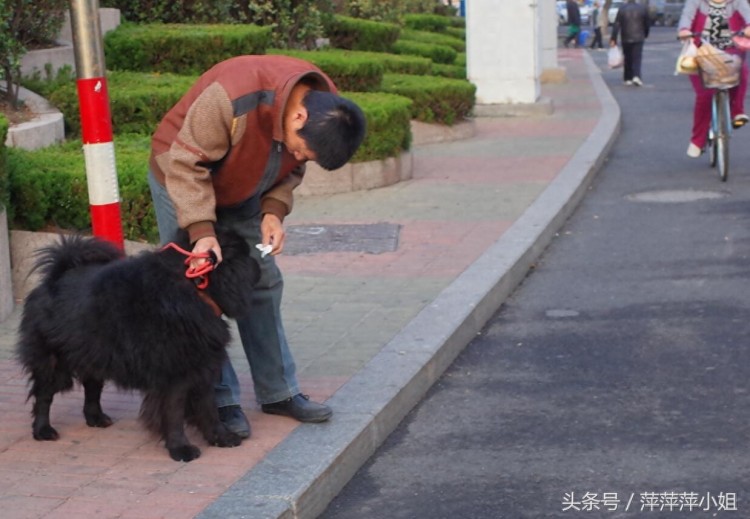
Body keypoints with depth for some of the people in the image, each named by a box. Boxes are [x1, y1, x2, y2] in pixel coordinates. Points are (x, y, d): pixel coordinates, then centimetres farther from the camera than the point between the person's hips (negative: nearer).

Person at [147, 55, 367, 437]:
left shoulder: (325, 107, -18)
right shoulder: (232, 99, -41)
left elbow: (290, 168, -1)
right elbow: (186, 164, -32)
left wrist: (274, 210, -16)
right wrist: (201, 230, -38)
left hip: (241, 193, 6)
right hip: (181, 182, -6)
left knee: (263, 284, 6)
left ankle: (278, 392, 16)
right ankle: (218, 401, 0)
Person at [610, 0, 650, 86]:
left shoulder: (622, 8, -4)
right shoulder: (642, 8, 0)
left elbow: (616, 25, -8)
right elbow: (647, 24, 8)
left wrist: (613, 38, -6)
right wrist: (645, 34, 24)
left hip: (626, 39, 1)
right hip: (638, 38, -1)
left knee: (627, 58, 11)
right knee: (637, 58, -3)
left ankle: (628, 79, 14)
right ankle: (636, 76, -22)